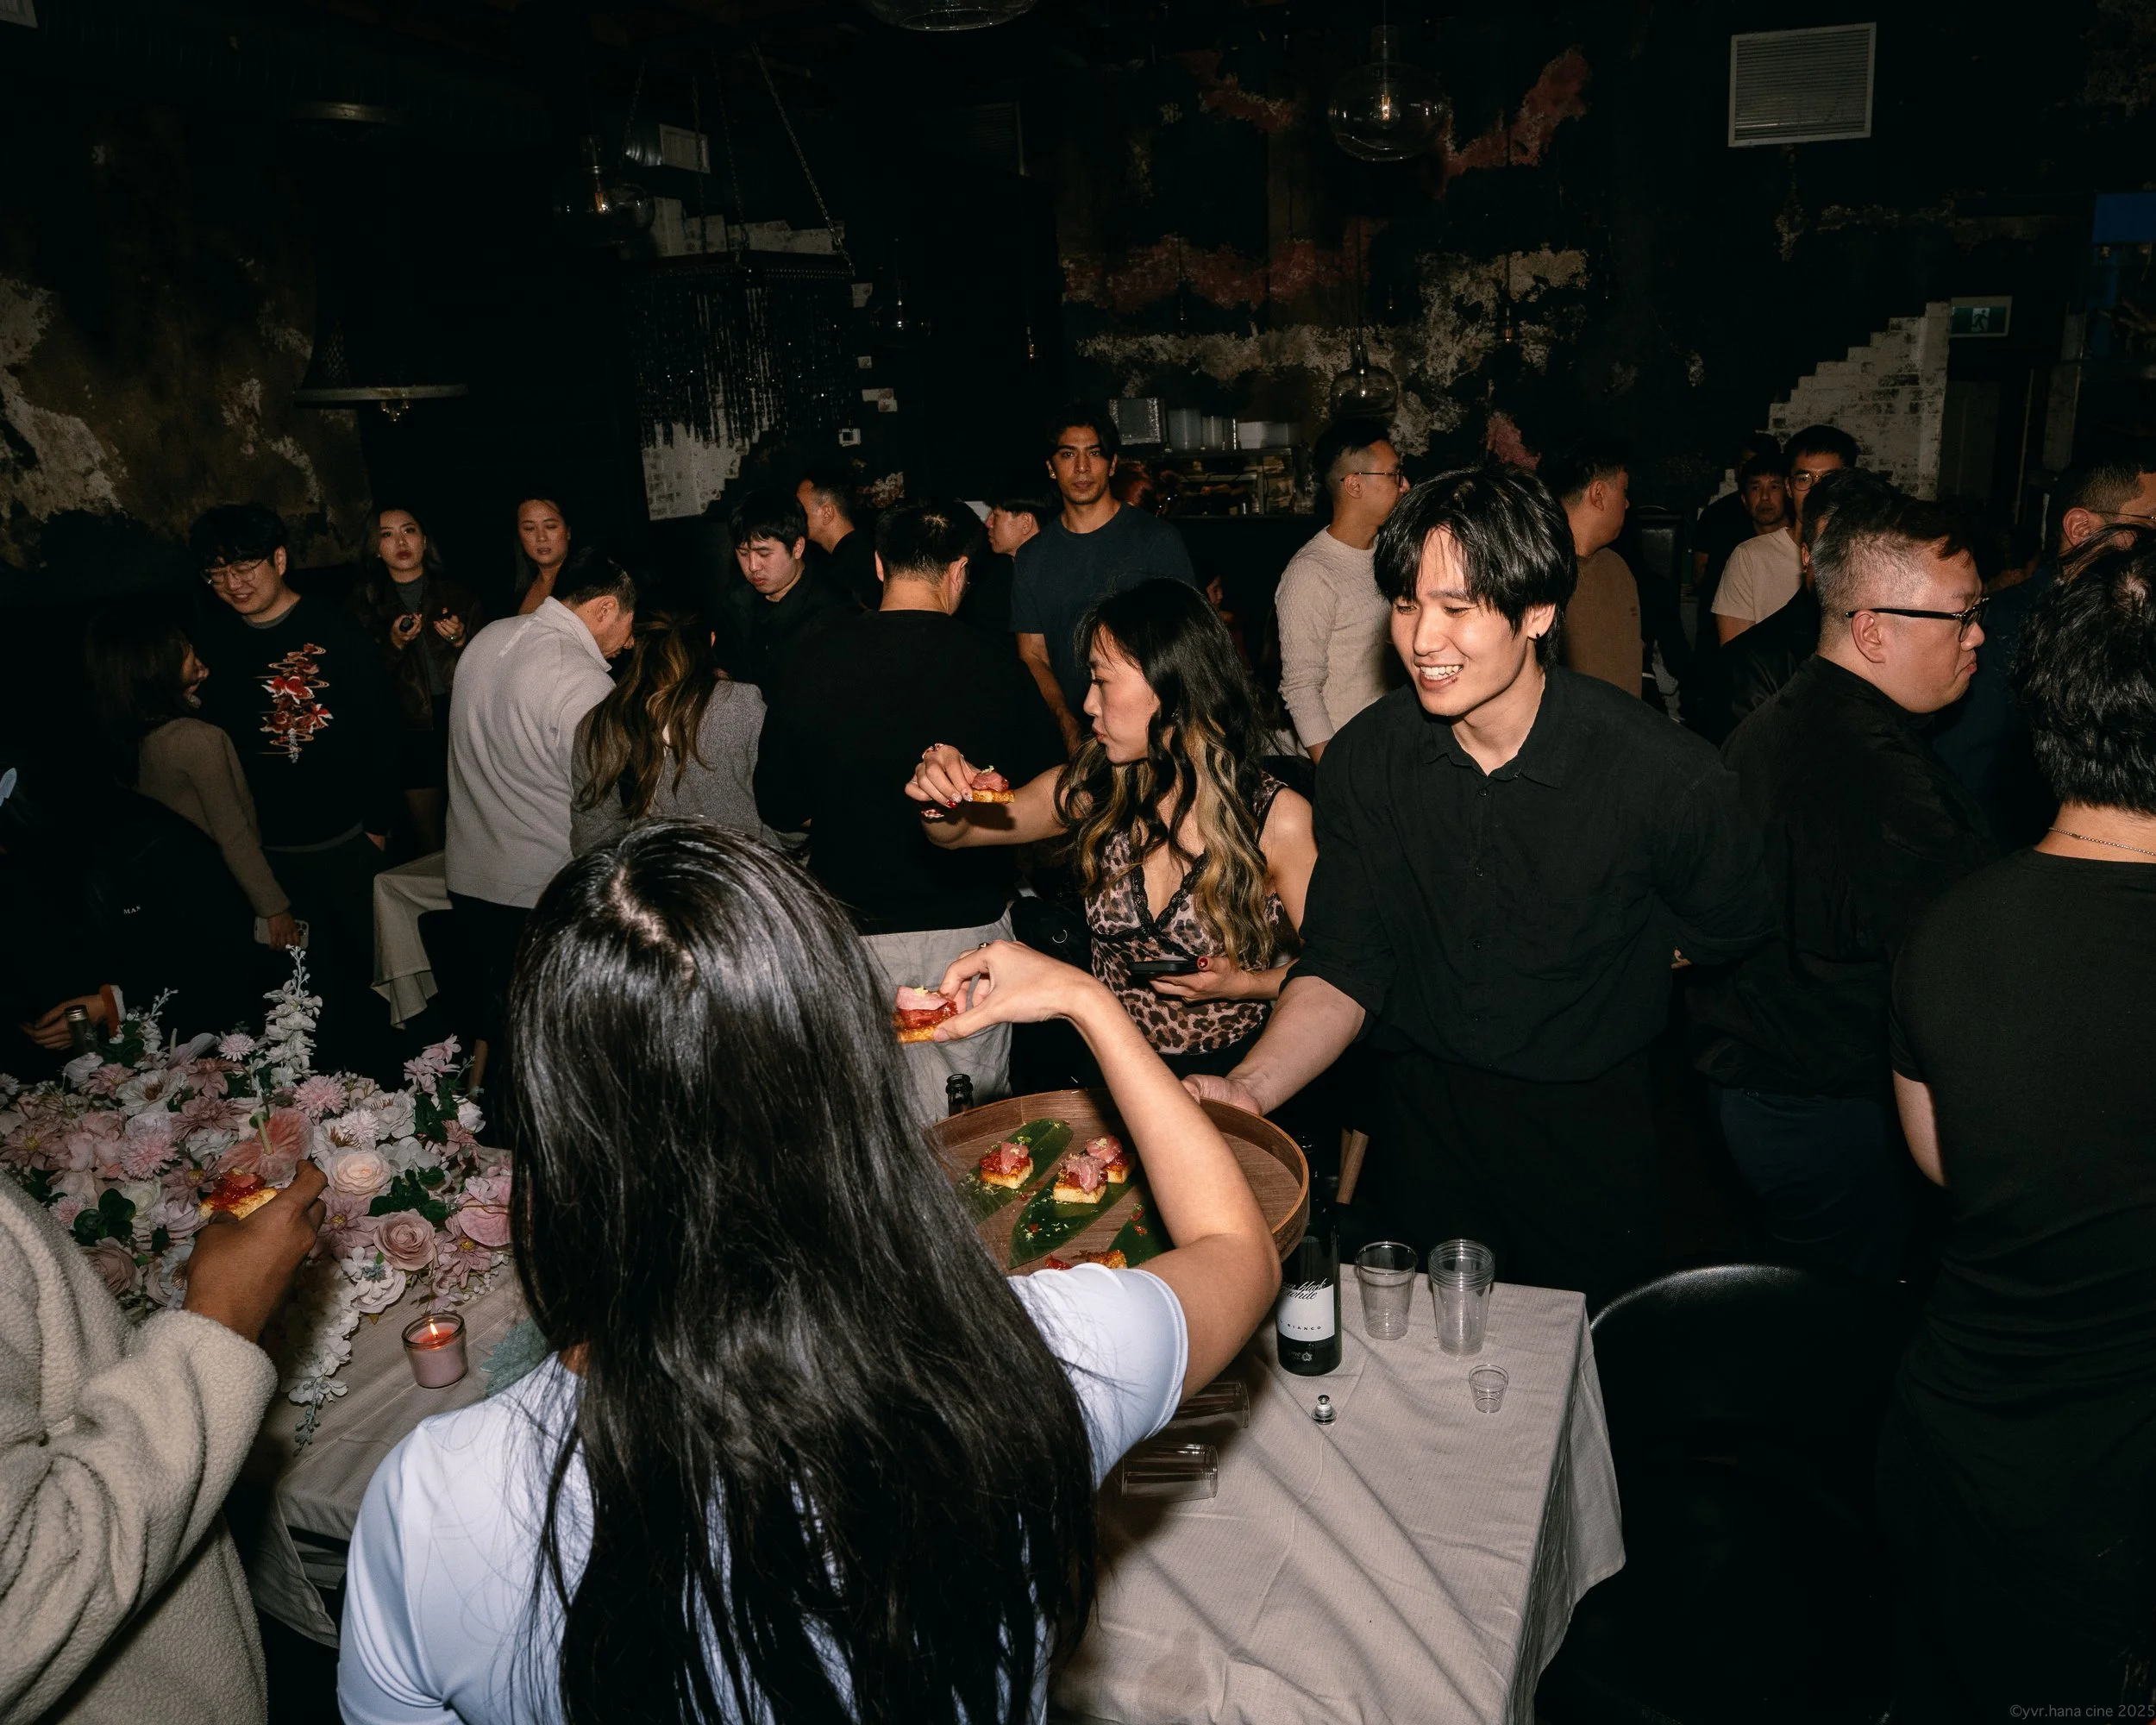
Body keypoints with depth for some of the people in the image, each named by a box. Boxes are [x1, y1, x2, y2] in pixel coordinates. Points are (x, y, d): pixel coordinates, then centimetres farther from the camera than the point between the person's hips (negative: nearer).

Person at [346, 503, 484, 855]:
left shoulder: (458, 595, 7)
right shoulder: (364, 602, 6)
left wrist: (461, 640, -10)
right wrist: (394, 643, -13)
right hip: (410, 730, 0)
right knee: (428, 839, 4)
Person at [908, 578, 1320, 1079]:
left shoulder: (1278, 819, -13)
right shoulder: (1090, 789, -2)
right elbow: (958, 831, 8)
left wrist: (1244, 983, -18)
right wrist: (940, 799, -13)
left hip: (1229, 1074, -3)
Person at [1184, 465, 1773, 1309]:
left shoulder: (1660, 773, -21)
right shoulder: (1365, 757, -11)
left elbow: (1730, 930, -1)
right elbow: (1342, 967, -12)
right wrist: (1251, 1087, -28)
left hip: (1587, 1140, -2)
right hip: (1419, 1121, 3)